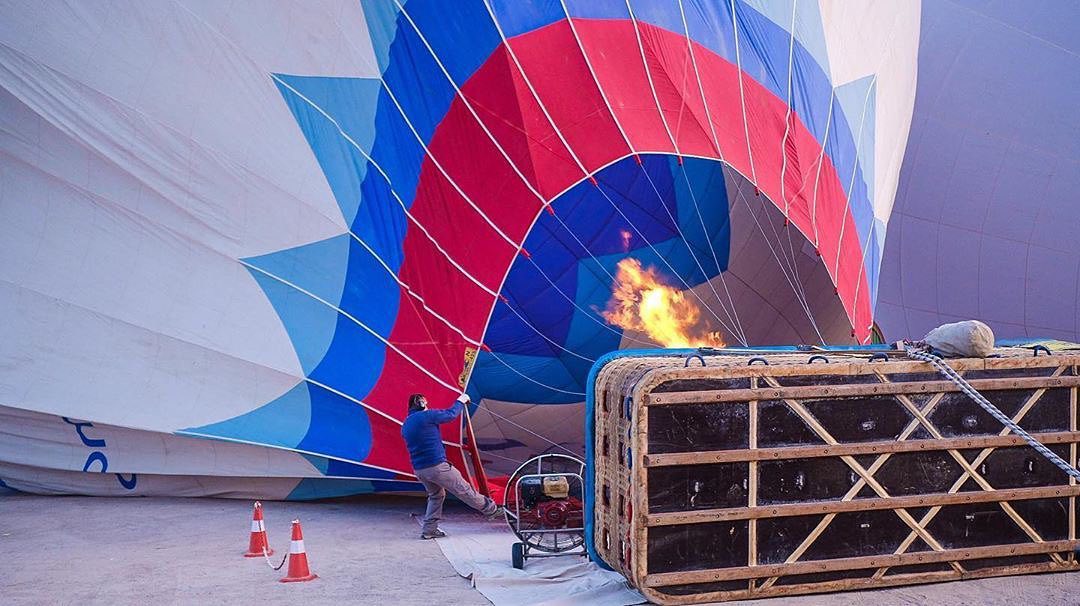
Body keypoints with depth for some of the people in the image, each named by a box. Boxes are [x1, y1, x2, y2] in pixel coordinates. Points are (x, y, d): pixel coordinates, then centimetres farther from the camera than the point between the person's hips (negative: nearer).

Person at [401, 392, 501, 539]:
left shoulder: (405, 425, 12)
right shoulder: (426, 416, -12)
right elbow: (450, 414, 0)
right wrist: (460, 402, 18)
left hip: (418, 469, 8)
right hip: (436, 465, -8)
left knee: (436, 495, 22)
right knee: (463, 489, 4)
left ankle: (428, 530, 15)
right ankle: (490, 509, 16)